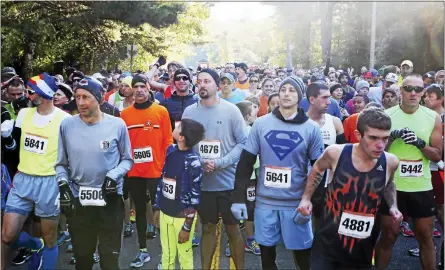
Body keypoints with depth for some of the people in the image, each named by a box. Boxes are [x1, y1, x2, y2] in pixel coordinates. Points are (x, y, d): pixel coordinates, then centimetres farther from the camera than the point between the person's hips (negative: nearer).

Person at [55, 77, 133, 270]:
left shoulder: (117, 125, -7)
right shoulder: (67, 125, -2)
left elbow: (127, 159, 2)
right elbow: (61, 162, 5)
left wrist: (114, 176, -15)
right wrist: (62, 182, -11)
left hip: (110, 200, -2)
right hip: (77, 200, 2)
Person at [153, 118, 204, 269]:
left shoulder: (193, 161, -18)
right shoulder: (170, 151, 0)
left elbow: (195, 197, -15)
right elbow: (162, 182, 9)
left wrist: (187, 227, -13)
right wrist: (157, 208, 12)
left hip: (182, 216, -5)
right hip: (165, 213, 5)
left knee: (185, 256, 12)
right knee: (167, 255, 16)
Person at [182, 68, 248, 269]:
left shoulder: (231, 110, -6)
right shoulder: (189, 112, 3)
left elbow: (243, 142, -8)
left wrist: (220, 163, -18)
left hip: (228, 182, -2)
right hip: (202, 182, 3)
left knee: (232, 229, 8)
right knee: (208, 228, 16)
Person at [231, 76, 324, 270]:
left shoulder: (311, 129, -2)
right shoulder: (261, 124, 0)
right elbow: (245, 163, 1)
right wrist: (239, 198, -4)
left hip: (296, 202, -1)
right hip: (265, 201, 1)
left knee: (302, 253, 8)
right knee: (267, 251, 14)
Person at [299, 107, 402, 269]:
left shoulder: (390, 162, -9)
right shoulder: (335, 153, -17)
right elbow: (318, 169, 8)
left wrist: (393, 206, 2)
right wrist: (306, 198, 3)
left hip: (363, 249, 3)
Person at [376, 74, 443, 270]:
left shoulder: (433, 118, 0)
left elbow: (437, 156, 0)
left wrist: (420, 143, -17)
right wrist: (392, 136, -18)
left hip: (421, 187, 1)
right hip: (392, 186, -1)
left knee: (425, 236, 12)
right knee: (388, 236, 8)